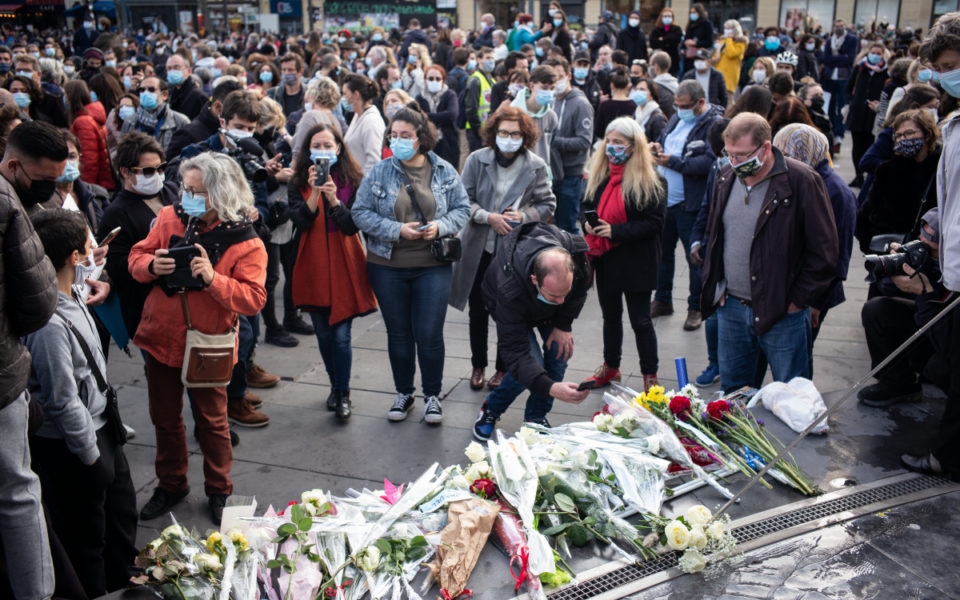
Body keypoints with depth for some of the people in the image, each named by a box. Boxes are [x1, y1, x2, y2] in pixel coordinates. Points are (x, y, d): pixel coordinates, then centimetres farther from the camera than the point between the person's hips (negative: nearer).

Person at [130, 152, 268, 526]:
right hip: (160, 339, 4)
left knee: (211, 421, 11)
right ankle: (170, 484, 38)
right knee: (165, 418, 18)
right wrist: (151, 265, -19)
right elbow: (137, 257, 4)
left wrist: (213, 278, -33)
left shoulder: (245, 243, -16)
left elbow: (253, 300, -20)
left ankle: (218, 491, 30)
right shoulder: (169, 218, -4)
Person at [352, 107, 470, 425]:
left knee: (429, 334, 0)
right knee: (398, 333, 12)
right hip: (387, 267, 1)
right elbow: (360, 212, -5)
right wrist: (397, 230, -17)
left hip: (433, 267, 0)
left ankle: (432, 395, 22)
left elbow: (463, 209, 4)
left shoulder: (445, 172, 0)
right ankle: (403, 393, 31)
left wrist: (440, 226, -15)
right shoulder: (379, 172, -3)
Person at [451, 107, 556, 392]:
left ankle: (503, 368, 29)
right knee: (478, 311, 13)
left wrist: (524, 215, -16)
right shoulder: (477, 160, -6)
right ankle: (478, 366, 32)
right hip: (478, 248, 1)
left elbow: (547, 205, 1)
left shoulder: (536, 166, -7)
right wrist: (488, 217, -18)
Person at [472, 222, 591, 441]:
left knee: (560, 352, -11)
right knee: (532, 363, -19)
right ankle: (491, 410, 8)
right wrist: (550, 387, -59)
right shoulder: (510, 289, -49)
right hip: (512, 306, -4)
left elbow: (579, 292, -13)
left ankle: (536, 417, 9)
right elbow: (514, 352, -46)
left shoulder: (577, 254, -39)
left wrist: (563, 325, -18)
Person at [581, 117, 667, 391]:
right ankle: (610, 367, 38)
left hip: (635, 262, -6)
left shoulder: (651, 180, -14)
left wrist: (615, 231, -25)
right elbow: (587, 205, 15)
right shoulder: (600, 174, 4)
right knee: (610, 315, 21)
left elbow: (655, 223, -18)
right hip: (605, 258, 6)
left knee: (640, 320, 5)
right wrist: (587, 222, -8)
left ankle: (650, 376, 20)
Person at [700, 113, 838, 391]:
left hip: (783, 311, -5)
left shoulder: (801, 181, -14)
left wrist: (799, 300, -10)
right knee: (731, 390, 17)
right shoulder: (727, 177, 5)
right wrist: (714, 286, 10)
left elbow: (823, 251, -12)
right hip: (730, 307, 6)